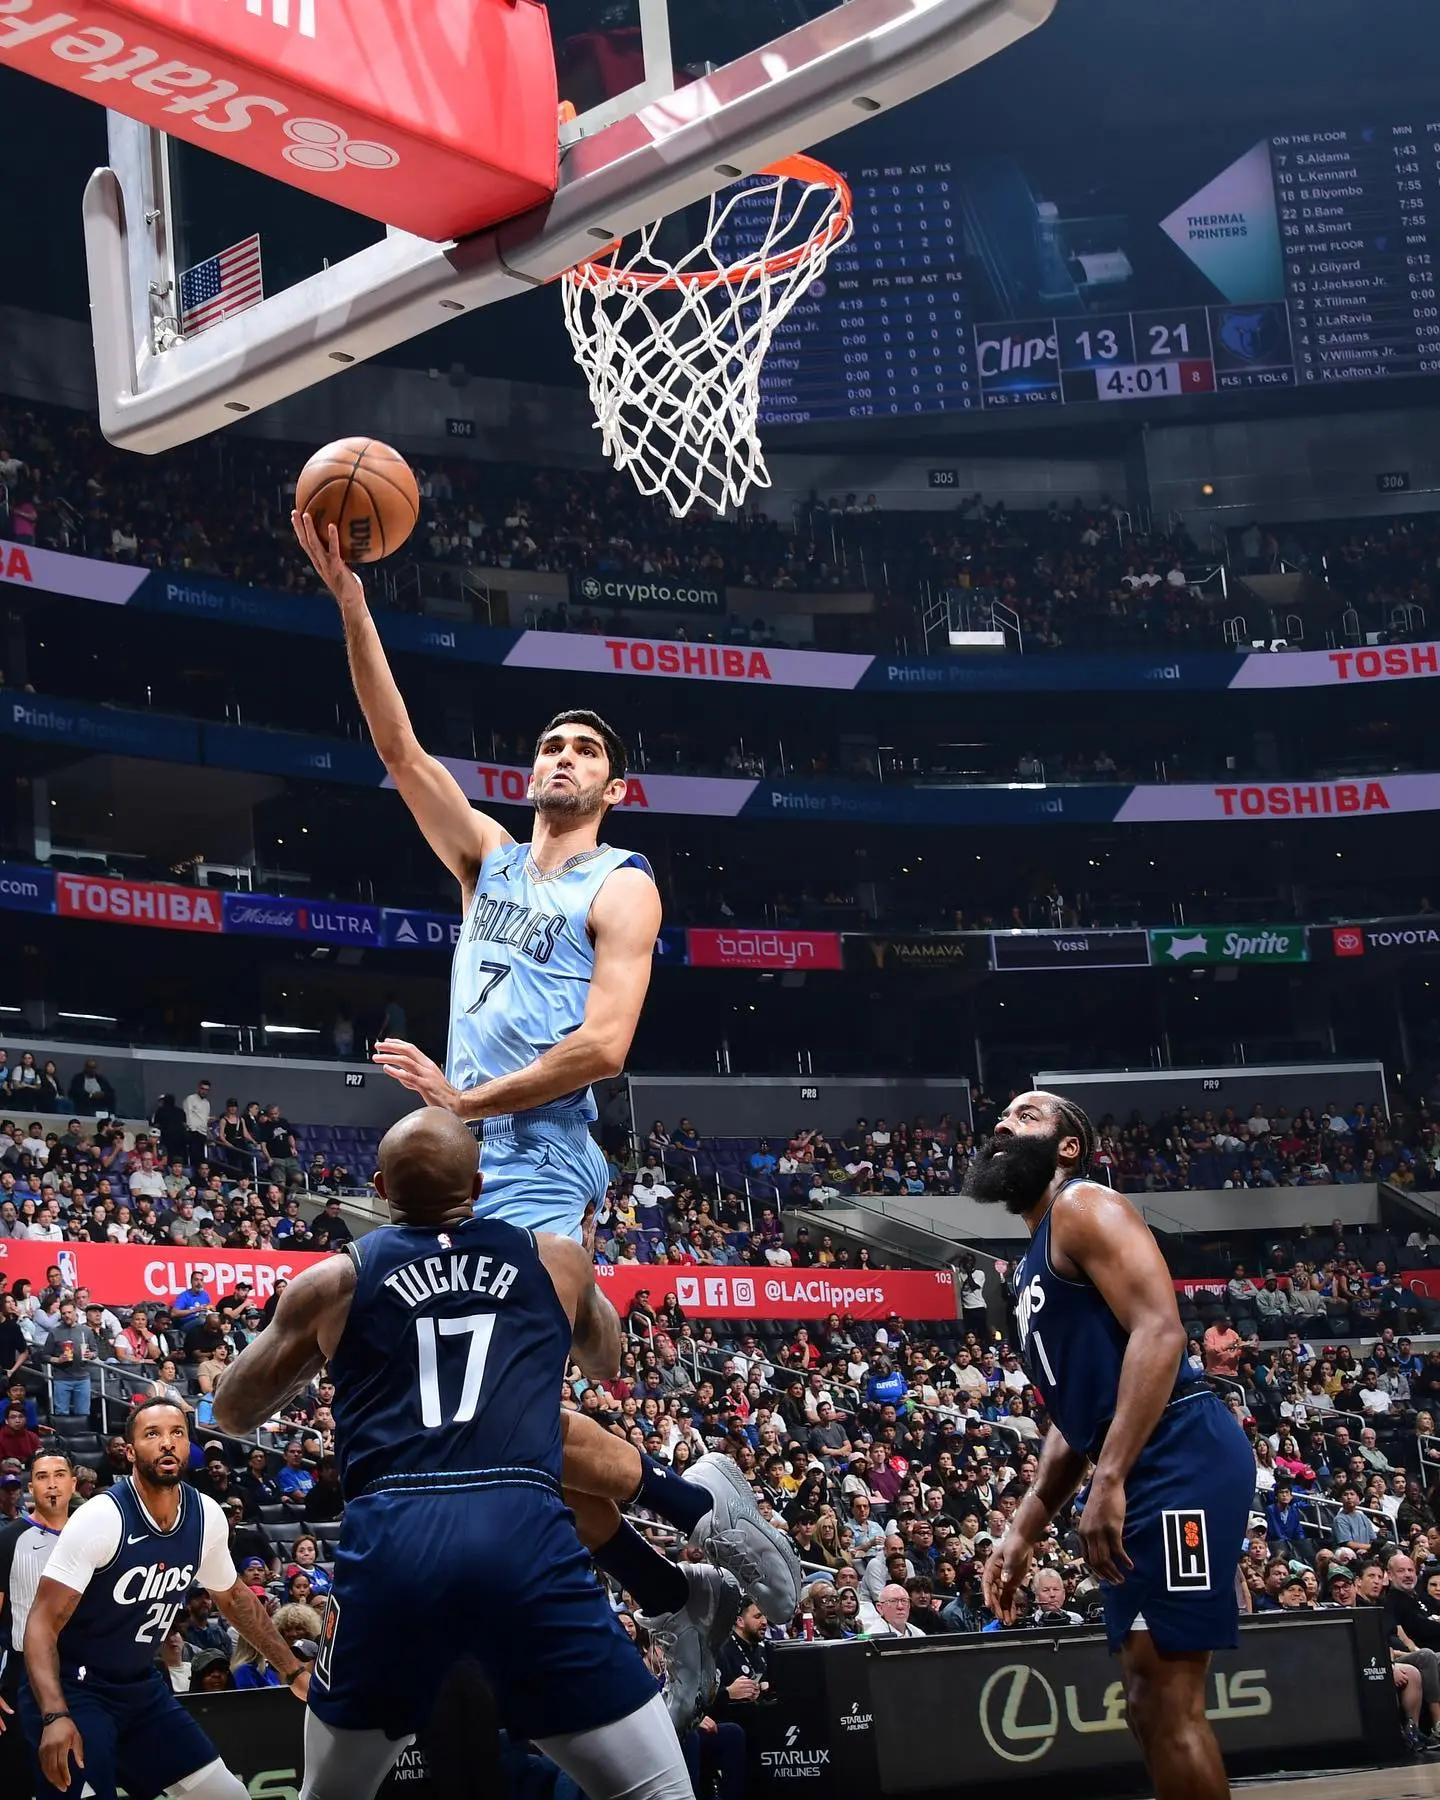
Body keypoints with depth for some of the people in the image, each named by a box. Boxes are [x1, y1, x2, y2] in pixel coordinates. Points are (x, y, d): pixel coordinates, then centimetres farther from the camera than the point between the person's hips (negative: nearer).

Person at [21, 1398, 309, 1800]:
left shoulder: (207, 1517, -4)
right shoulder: (100, 1519, -23)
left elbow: (233, 1597, 15)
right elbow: (42, 1623, -23)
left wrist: (293, 1670, 15)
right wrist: (55, 1716, -36)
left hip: (141, 1687, 7)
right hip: (71, 1687, -7)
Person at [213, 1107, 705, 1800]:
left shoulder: (333, 1281, 16)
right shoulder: (558, 1259, 18)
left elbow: (232, 1412, 30)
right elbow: (606, 1356, 41)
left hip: (390, 1543, 2)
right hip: (522, 1536, -1)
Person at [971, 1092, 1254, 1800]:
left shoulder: (1084, 1205, -4)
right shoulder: (1034, 1265, 26)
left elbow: (1159, 1330, -18)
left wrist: (1109, 1481, -24)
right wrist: (1023, 1532, 23)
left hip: (1181, 1458, -10)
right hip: (1140, 1476, 10)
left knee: (1166, 1693, -10)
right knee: (1149, 1699, 10)